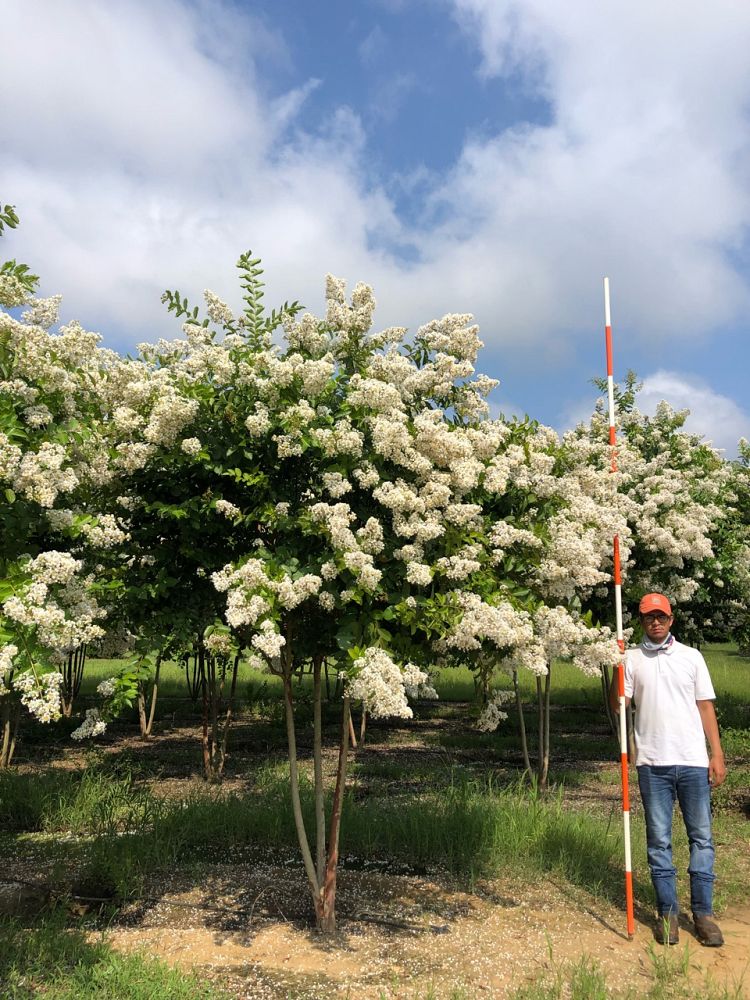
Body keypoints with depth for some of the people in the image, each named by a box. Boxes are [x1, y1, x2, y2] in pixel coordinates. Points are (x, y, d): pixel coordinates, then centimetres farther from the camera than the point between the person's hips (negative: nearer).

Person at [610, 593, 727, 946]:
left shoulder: (691, 657, 6)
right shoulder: (631, 658, 3)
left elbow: (706, 707, 7)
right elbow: (616, 704, -2)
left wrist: (717, 754, 1)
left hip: (693, 761, 1)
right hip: (653, 763, -1)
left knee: (701, 837, 7)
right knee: (658, 840, 6)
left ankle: (703, 913, 18)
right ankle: (667, 912, 17)